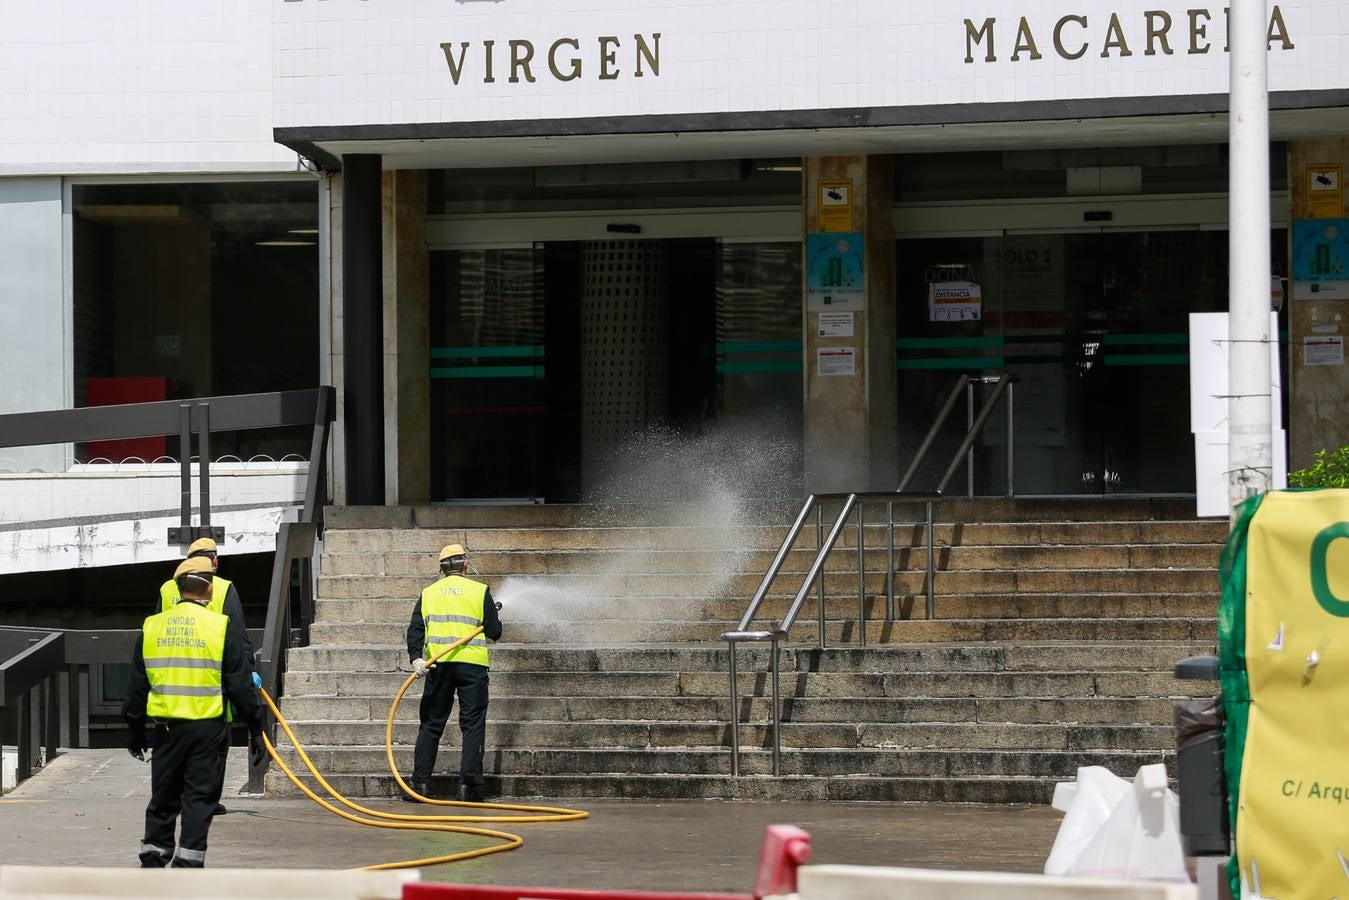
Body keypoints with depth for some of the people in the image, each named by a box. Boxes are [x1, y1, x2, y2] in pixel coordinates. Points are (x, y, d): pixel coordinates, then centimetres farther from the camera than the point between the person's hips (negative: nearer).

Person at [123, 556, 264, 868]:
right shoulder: (223, 628, -4)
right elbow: (241, 684, -3)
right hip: (207, 727, -3)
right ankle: (188, 863, -2)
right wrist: (255, 728, 3)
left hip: (166, 726, 3)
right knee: (200, 796, 3)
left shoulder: (151, 627, 6)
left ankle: (152, 862, 16)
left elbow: (137, 685, 12)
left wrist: (135, 729, 21)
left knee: (163, 797, 13)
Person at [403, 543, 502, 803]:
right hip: (472, 663, -2)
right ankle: (469, 783, -8)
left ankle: (420, 783, 5)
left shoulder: (428, 594, 11)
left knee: (431, 724, 9)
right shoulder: (480, 590, 2)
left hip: (438, 665, 2)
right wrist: (494, 622, 24)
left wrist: (416, 658, -10)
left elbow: (415, 629, -1)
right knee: (472, 724, 1)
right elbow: (494, 632, 2)